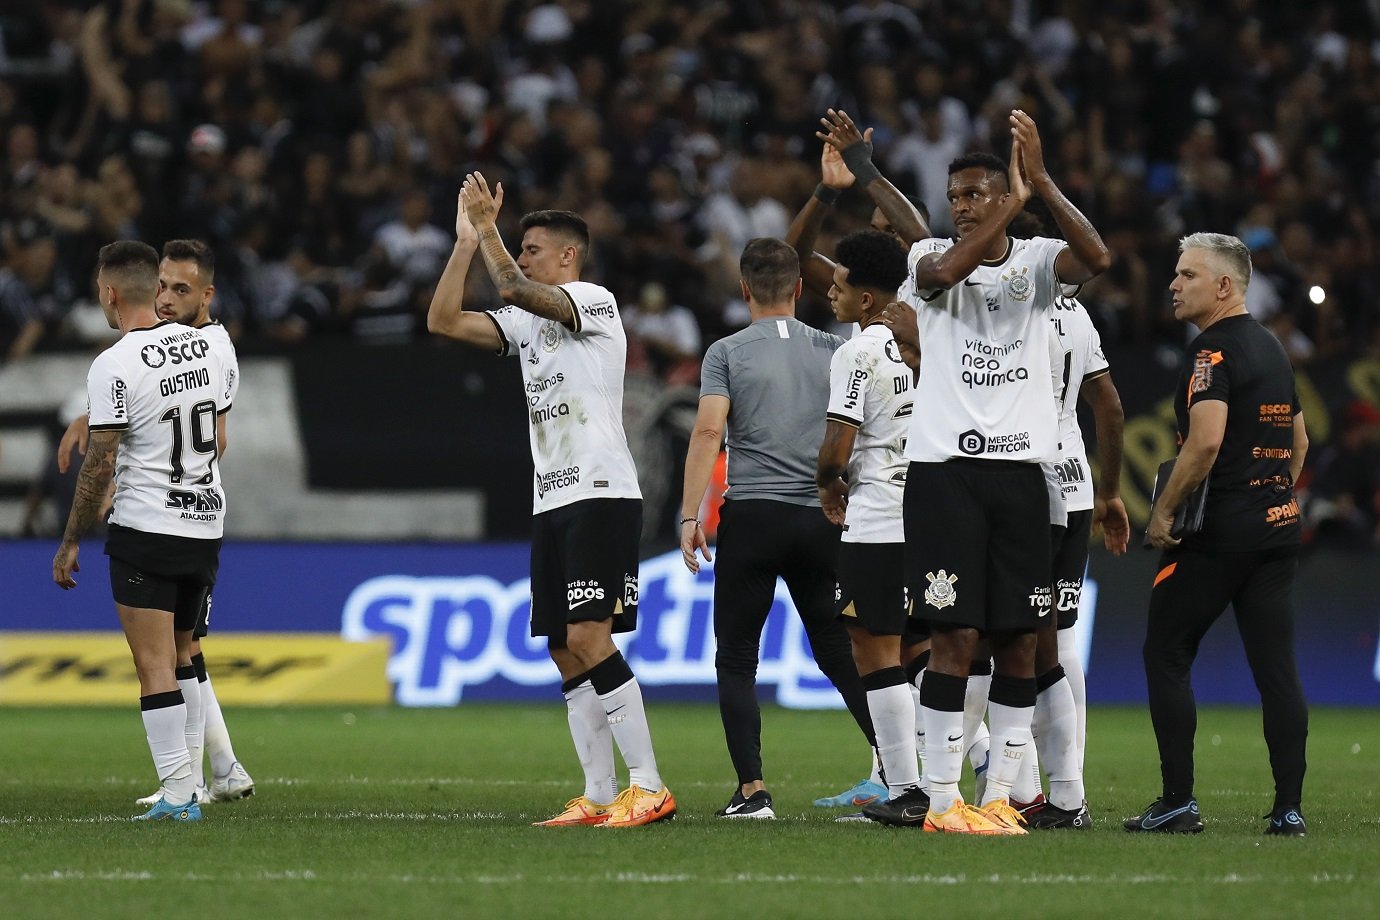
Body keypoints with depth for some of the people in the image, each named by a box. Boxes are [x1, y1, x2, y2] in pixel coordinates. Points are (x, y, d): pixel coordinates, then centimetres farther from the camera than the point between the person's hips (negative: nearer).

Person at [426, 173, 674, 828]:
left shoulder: (593, 301, -6)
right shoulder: (525, 322, 19)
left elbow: (512, 288, -21)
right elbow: (443, 321, 14)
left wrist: (487, 228, -7)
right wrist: (467, 241, 9)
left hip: (602, 496, -9)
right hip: (552, 503, 9)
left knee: (587, 639, -17)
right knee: (565, 651, 5)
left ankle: (649, 787, -17)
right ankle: (599, 797, 8)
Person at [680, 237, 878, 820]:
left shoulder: (727, 353, 0)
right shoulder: (834, 352, 9)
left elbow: (708, 431, -10)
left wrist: (690, 515, -11)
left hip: (751, 515, -3)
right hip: (823, 519, 3)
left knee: (736, 657, 4)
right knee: (838, 652, 12)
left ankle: (752, 789, -5)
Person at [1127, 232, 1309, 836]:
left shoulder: (1213, 349, -12)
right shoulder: (1272, 349, 16)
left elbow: (1205, 441, -23)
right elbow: (1298, 440, 24)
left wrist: (1163, 512, -15)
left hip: (1216, 535, -8)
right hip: (1278, 528, 8)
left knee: (1166, 656, 2)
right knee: (1276, 666, 5)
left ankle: (1178, 803, -2)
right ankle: (1289, 807, 1)